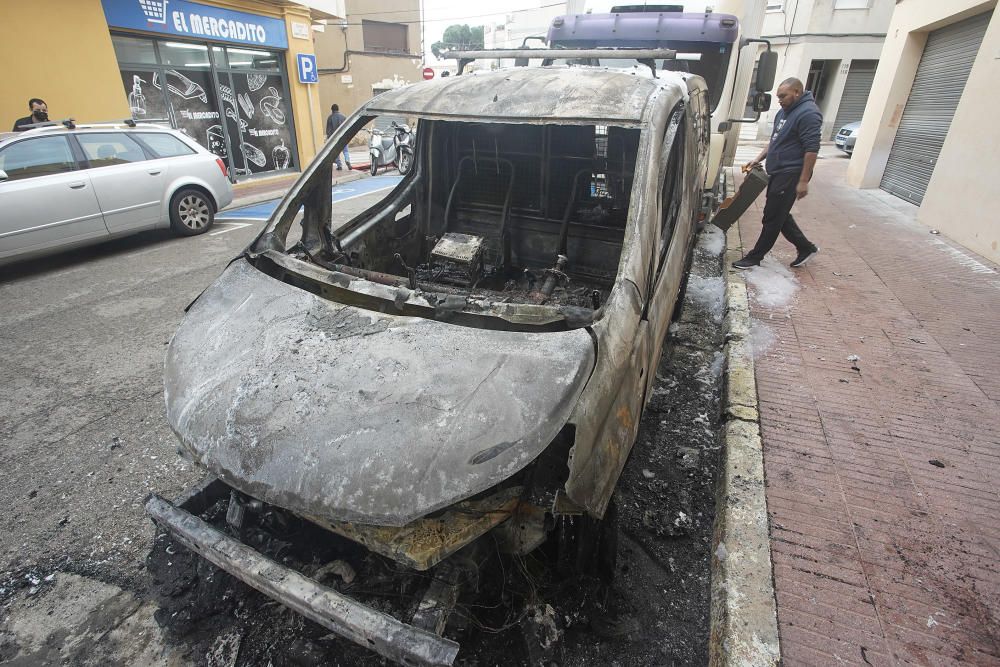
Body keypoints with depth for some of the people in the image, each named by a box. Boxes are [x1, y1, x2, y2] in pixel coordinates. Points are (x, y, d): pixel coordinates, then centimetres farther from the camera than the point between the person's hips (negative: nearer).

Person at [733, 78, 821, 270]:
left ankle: (755, 256, 8)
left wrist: (803, 181, -21)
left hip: (790, 175, -10)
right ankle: (806, 248, 28)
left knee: (772, 218, -2)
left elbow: (812, 149, -19)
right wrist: (758, 159, 18)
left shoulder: (808, 113, -15)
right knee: (780, 215, 15)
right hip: (778, 173, 10)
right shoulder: (784, 112, 14)